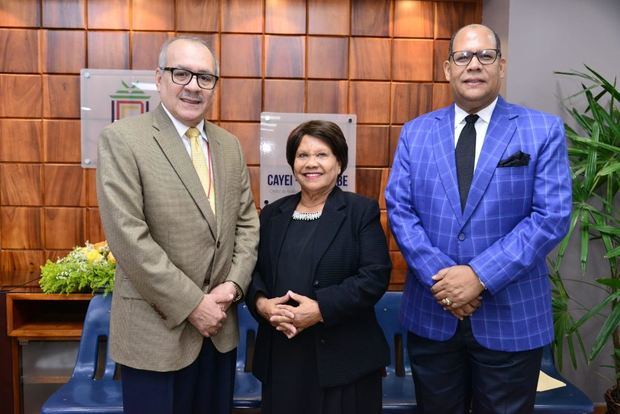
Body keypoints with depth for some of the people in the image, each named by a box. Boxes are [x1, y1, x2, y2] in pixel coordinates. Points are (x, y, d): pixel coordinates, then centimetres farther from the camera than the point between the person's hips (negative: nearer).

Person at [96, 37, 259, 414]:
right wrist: (192, 304, -16)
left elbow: (246, 221, 8)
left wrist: (234, 285, -6)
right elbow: (128, 237, -17)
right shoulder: (122, 139, -10)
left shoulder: (229, 144, 8)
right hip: (158, 331, -5)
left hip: (219, 327, 5)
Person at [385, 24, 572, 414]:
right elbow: (398, 209, -2)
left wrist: (480, 275, -18)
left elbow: (552, 216, -10)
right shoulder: (415, 132, 4)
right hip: (431, 313, 2)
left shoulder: (544, 130, -2)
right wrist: (438, 276, -14)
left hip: (511, 317, -1)